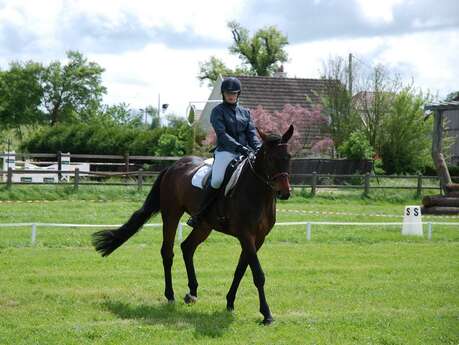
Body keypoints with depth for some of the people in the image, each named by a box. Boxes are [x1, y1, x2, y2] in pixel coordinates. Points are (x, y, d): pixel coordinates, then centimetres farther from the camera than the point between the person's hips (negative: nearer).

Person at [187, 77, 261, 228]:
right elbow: (222, 134, -10)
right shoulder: (218, 111, 3)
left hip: (245, 152, 5)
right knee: (217, 180, -29)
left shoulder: (245, 112, 19)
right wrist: (238, 147, -24)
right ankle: (198, 215, -17)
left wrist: (259, 149, -9)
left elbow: (252, 134, 11)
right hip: (225, 151, -5)